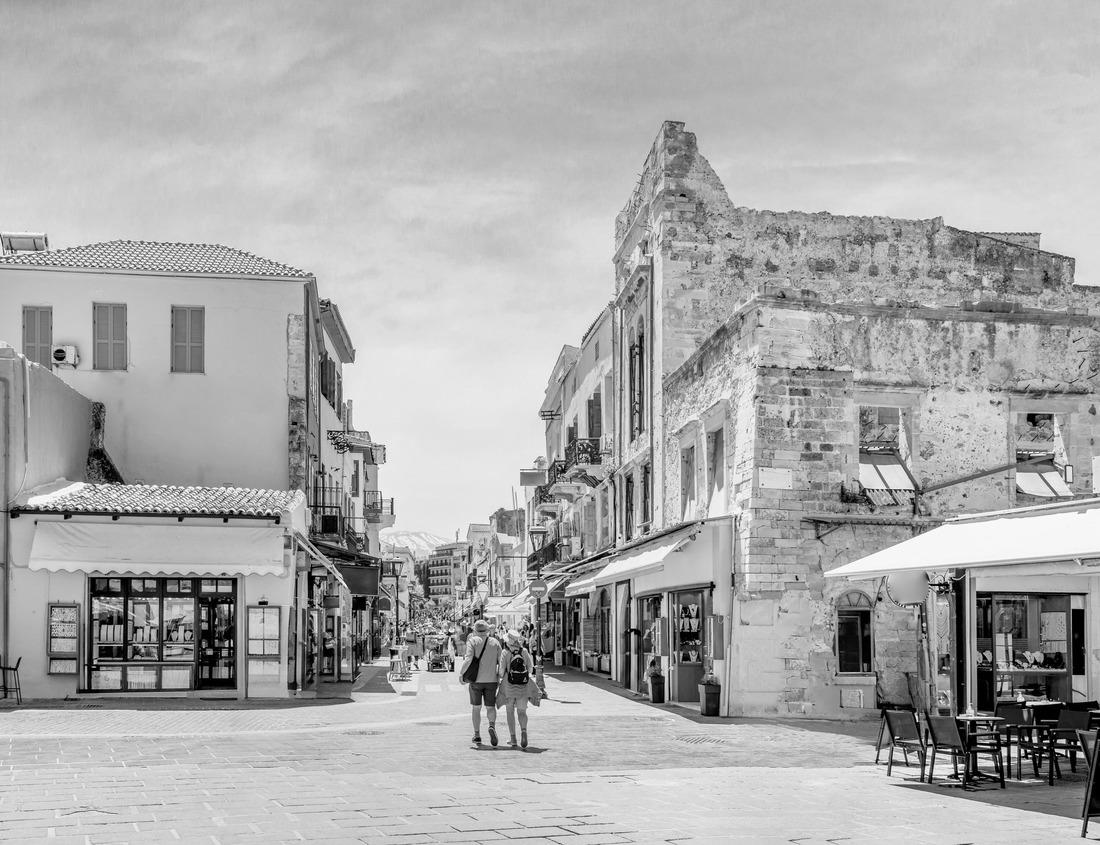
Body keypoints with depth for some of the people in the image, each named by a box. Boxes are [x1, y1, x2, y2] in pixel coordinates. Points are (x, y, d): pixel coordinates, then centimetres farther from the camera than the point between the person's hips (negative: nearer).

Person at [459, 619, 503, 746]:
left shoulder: (472, 641, -3)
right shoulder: (495, 642, 6)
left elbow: (468, 659, -16)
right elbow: (501, 662, 0)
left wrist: (461, 673, -6)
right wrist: (499, 675, 12)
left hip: (476, 679, -1)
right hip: (491, 680, 2)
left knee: (476, 707, 12)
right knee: (490, 707, 9)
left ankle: (477, 735, 12)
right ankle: (492, 726, -19)